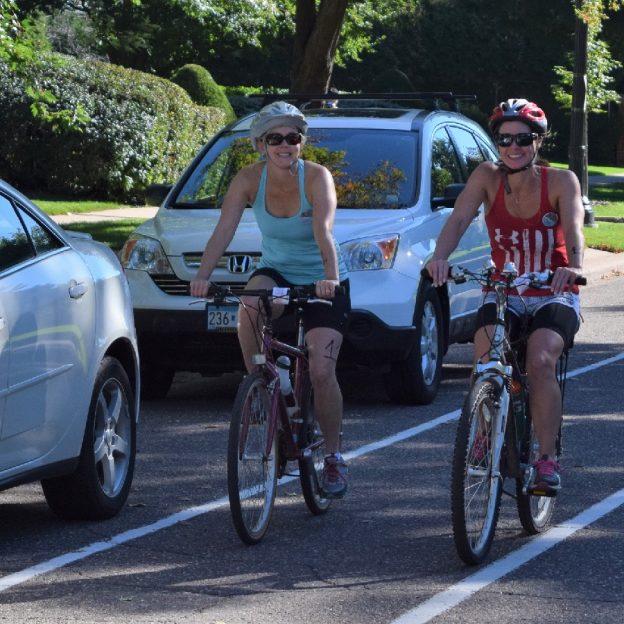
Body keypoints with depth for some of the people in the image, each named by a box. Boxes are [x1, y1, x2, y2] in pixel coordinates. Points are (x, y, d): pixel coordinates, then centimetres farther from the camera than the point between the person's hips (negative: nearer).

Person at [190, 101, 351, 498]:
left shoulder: (317, 178, -21)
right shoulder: (250, 180, -13)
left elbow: (324, 233, -35)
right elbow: (224, 231, -22)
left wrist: (329, 278, -52)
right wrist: (204, 276, -38)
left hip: (323, 284, -2)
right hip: (277, 274, 2)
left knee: (322, 371, -14)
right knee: (250, 304, -34)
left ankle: (334, 458, 5)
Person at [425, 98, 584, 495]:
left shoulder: (561, 182, -9)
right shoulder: (488, 178, -4)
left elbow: (574, 230, -24)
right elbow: (459, 219, -17)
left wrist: (574, 267, -47)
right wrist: (440, 256, -38)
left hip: (554, 297, -2)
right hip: (503, 294, 2)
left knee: (540, 361, -30)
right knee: (487, 360, -28)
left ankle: (548, 459, -21)